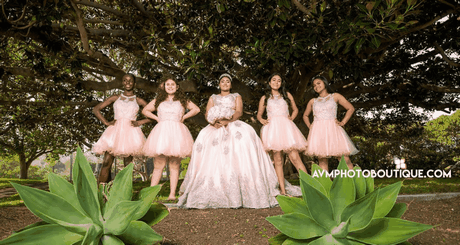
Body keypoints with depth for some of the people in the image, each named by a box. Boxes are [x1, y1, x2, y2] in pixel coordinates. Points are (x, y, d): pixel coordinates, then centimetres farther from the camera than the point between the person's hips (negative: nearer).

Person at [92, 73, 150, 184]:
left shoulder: (138, 100, 12)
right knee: (106, 163, -8)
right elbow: (96, 109, 17)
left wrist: (139, 122, -1)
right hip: (115, 131, 1)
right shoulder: (115, 98, 15)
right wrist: (106, 122, 5)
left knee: (128, 165, -1)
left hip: (130, 133, -1)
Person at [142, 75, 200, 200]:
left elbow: (196, 109, 19)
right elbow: (145, 110, 26)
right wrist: (157, 118, 13)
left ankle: (172, 194, 0)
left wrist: (183, 117, 11)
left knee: (174, 165, -3)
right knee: (159, 164, -5)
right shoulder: (158, 100, 18)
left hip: (177, 131, 0)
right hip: (162, 131, 1)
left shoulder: (182, 100, 16)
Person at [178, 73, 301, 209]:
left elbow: (239, 112, 2)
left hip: (233, 126, -1)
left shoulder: (236, 96, 20)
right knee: (205, 139, -29)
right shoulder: (213, 98, 25)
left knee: (244, 135, -32)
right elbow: (207, 114, 10)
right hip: (216, 127, 1)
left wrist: (228, 120, -17)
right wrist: (213, 121, -13)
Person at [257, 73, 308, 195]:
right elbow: (259, 114, 22)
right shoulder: (265, 98, 16)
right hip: (272, 128, 0)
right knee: (277, 160, -2)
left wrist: (291, 118, 7)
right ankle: (283, 190, 0)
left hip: (286, 127, 0)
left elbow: (295, 109, 26)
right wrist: (262, 120, 1)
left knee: (294, 157, -12)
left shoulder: (287, 95, 17)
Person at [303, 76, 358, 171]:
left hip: (333, 129, -2)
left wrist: (342, 122, 2)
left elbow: (351, 108, 13)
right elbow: (305, 115, 30)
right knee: (322, 160, -4)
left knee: (344, 158, -12)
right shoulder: (312, 101, 18)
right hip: (318, 131, 2)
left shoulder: (335, 96, 13)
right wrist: (309, 126, 12)